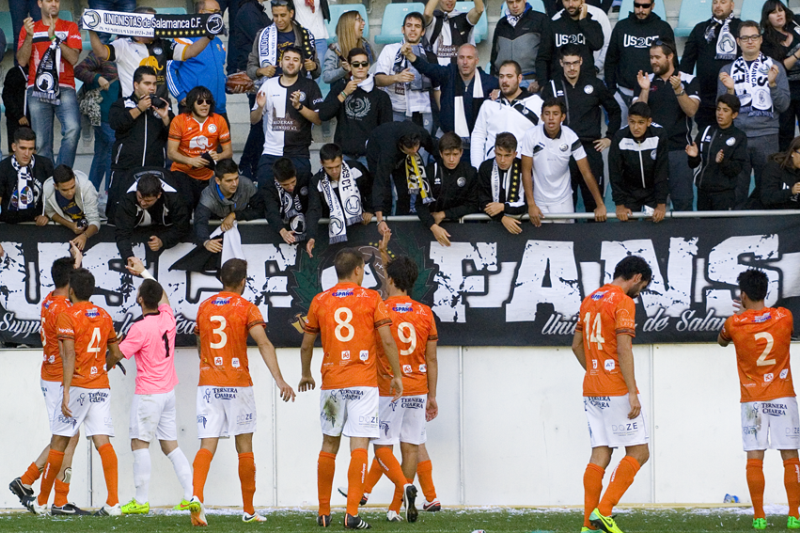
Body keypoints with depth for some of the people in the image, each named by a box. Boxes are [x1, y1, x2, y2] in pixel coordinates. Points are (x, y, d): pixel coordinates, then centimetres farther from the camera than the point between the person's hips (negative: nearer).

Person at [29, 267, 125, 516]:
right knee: (102, 442, -3)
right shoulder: (104, 316, 10)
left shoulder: (67, 315, -7)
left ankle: (41, 502, 15)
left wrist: (66, 391, -18)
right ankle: (113, 502, -16)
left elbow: (69, 355, -16)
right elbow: (116, 354, 17)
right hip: (101, 386, 5)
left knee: (58, 443, 5)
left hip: (77, 386, -5)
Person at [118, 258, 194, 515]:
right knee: (170, 444, 10)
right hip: (169, 391, 8)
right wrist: (144, 272, 36)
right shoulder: (168, 319, 4)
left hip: (148, 394, -8)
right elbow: (162, 295, 25)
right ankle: (191, 494, 3)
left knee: (139, 443, -2)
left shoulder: (140, 328, -18)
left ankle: (141, 501, -3)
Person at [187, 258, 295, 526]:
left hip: (207, 385, 3)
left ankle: (197, 496, -28)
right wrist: (279, 380, -22)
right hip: (238, 384, -3)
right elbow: (264, 344, -17)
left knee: (207, 444, -4)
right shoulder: (247, 309, -4)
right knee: (244, 446, 8)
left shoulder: (204, 308, 10)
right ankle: (249, 510, 14)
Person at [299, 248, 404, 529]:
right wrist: (397, 374, 6)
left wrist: (306, 375, 29)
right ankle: (352, 513, -15)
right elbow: (387, 341, -5)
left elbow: (306, 346, 14)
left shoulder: (320, 301, 7)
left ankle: (323, 512, 16)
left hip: (331, 383, 3)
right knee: (359, 446, -6)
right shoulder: (371, 298, -1)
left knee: (329, 446, 12)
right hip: (363, 383, -3)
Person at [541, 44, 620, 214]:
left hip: (591, 149, 1)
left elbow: (614, 110, 19)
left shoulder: (594, 84, 6)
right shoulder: (552, 87, 3)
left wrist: (609, 137, 13)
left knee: (594, 200, 2)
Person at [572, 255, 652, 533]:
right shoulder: (623, 302, -10)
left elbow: (576, 345, 21)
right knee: (638, 452, -2)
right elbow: (624, 349, -17)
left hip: (592, 390, 8)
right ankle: (603, 510, -12)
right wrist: (632, 393, -18)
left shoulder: (590, 300, 16)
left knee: (600, 454, 7)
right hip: (617, 391, -8)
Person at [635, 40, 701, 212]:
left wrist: (678, 90, -21)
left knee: (683, 200, -6)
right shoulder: (646, 80, 10)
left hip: (679, 148, -2)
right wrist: (644, 90, -11)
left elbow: (691, 110, -8)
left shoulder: (688, 80, 3)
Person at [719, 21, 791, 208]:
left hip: (766, 137, -1)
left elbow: (783, 105, 1)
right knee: (737, 194, -1)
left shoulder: (774, 67, 8)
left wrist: (772, 84, -14)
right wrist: (729, 90, -12)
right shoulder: (728, 71, 12)